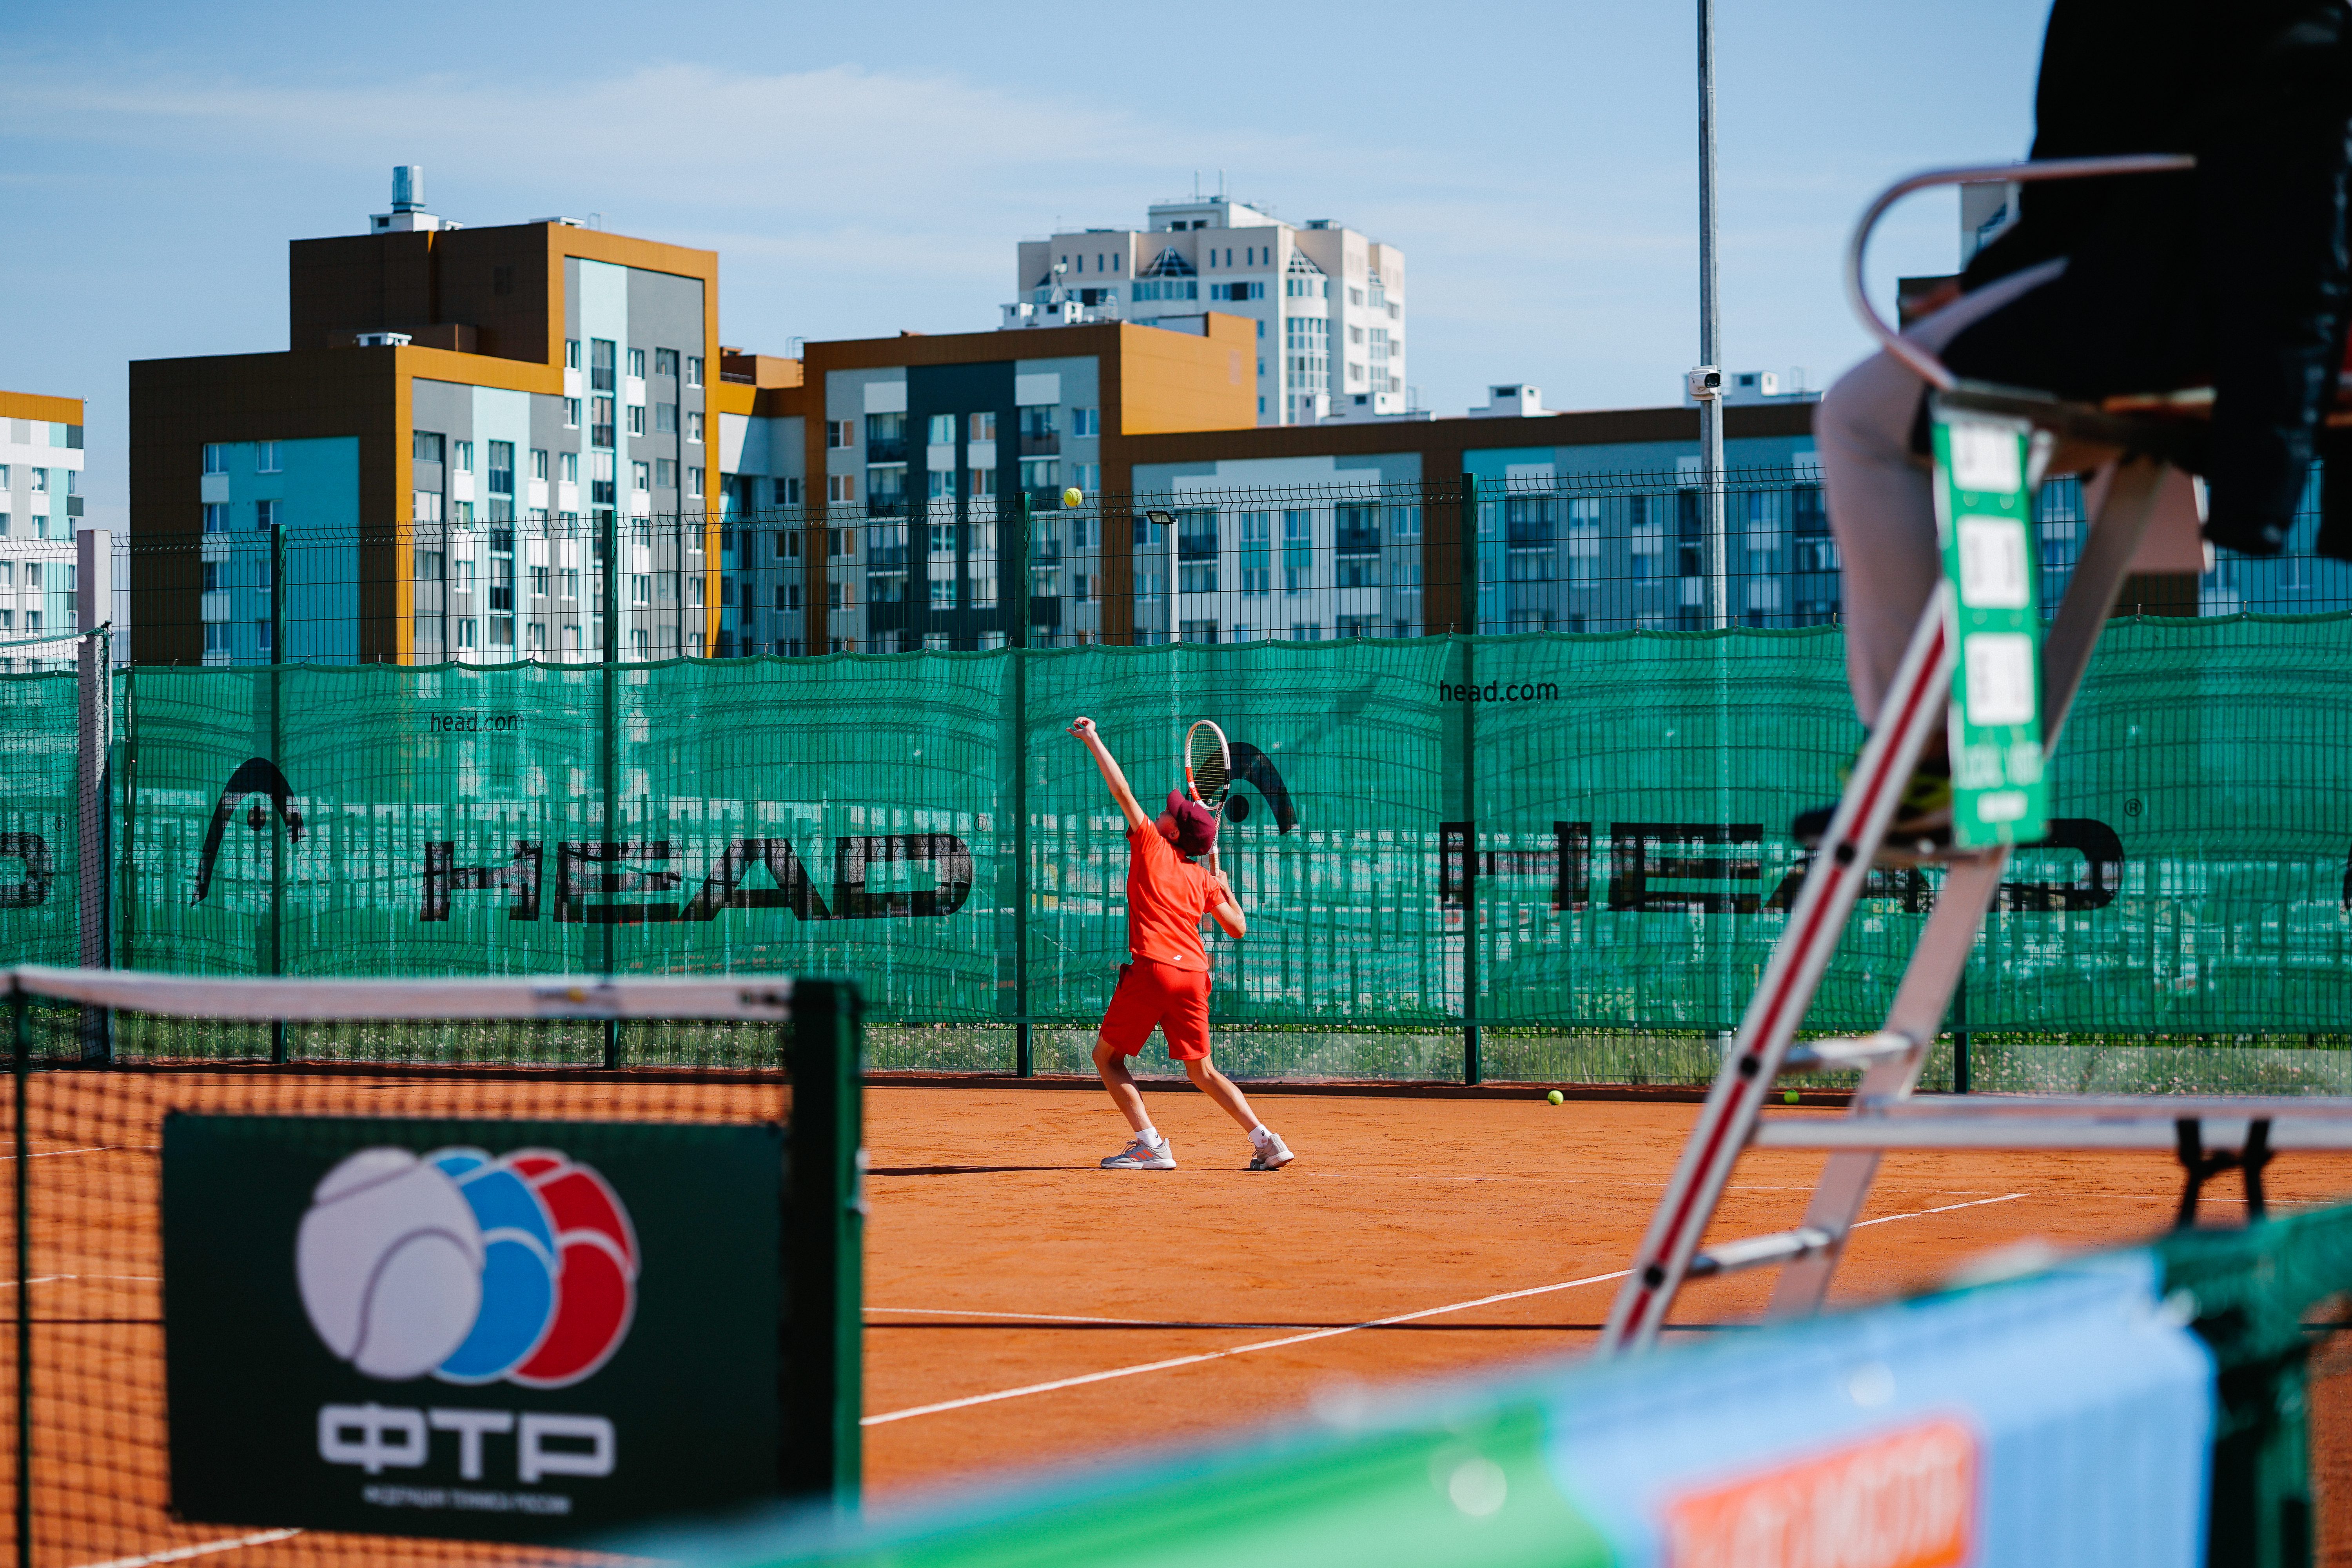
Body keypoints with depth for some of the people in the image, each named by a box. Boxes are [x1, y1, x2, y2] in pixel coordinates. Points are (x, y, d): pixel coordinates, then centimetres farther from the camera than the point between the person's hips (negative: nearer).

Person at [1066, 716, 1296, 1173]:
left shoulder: (1151, 846, 5)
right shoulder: (1203, 881, 16)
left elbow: (1122, 790, 1)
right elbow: (1239, 928, 19)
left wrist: (1093, 741, 8)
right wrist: (1227, 889, 34)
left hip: (1152, 969, -5)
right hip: (1193, 976, 5)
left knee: (1107, 1056, 7)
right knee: (1202, 1071, 13)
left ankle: (1151, 1145, -7)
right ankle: (1265, 1141, -1)